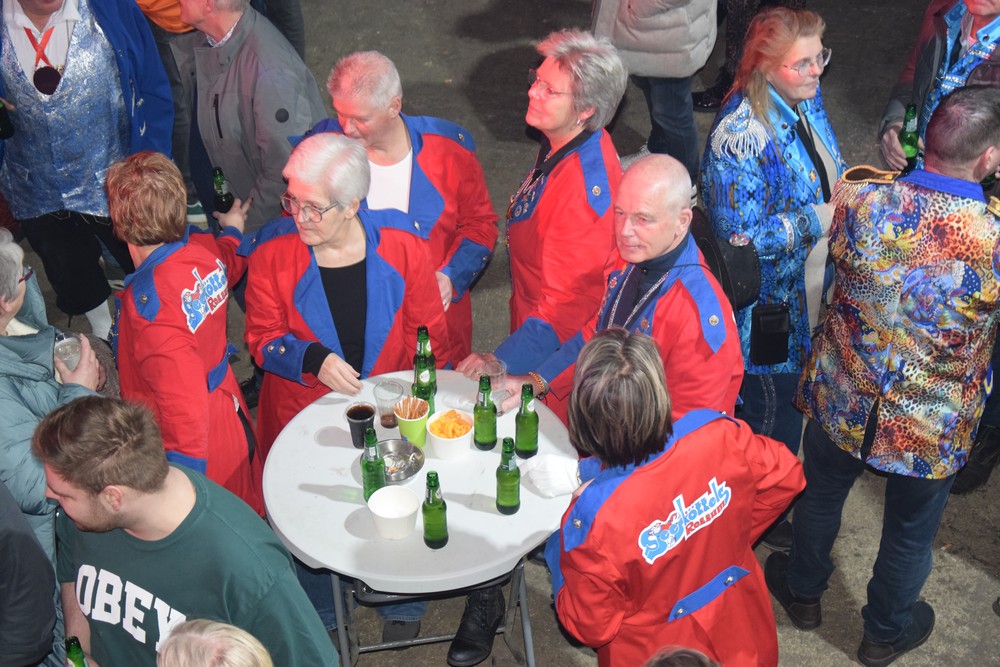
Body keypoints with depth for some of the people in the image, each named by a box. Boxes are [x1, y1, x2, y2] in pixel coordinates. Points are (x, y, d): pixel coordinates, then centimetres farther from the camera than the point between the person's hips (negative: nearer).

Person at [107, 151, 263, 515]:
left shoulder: (148, 302, -33)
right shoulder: (206, 249, -10)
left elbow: (185, 401, -33)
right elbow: (232, 263, 18)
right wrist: (233, 230, 41)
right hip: (233, 418, 8)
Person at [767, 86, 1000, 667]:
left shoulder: (861, 199, -25)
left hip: (842, 401, 2)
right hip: (930, 432, -2)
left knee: (822, 493, 30)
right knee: (910, 533, 26)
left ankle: (804, 591, 57)